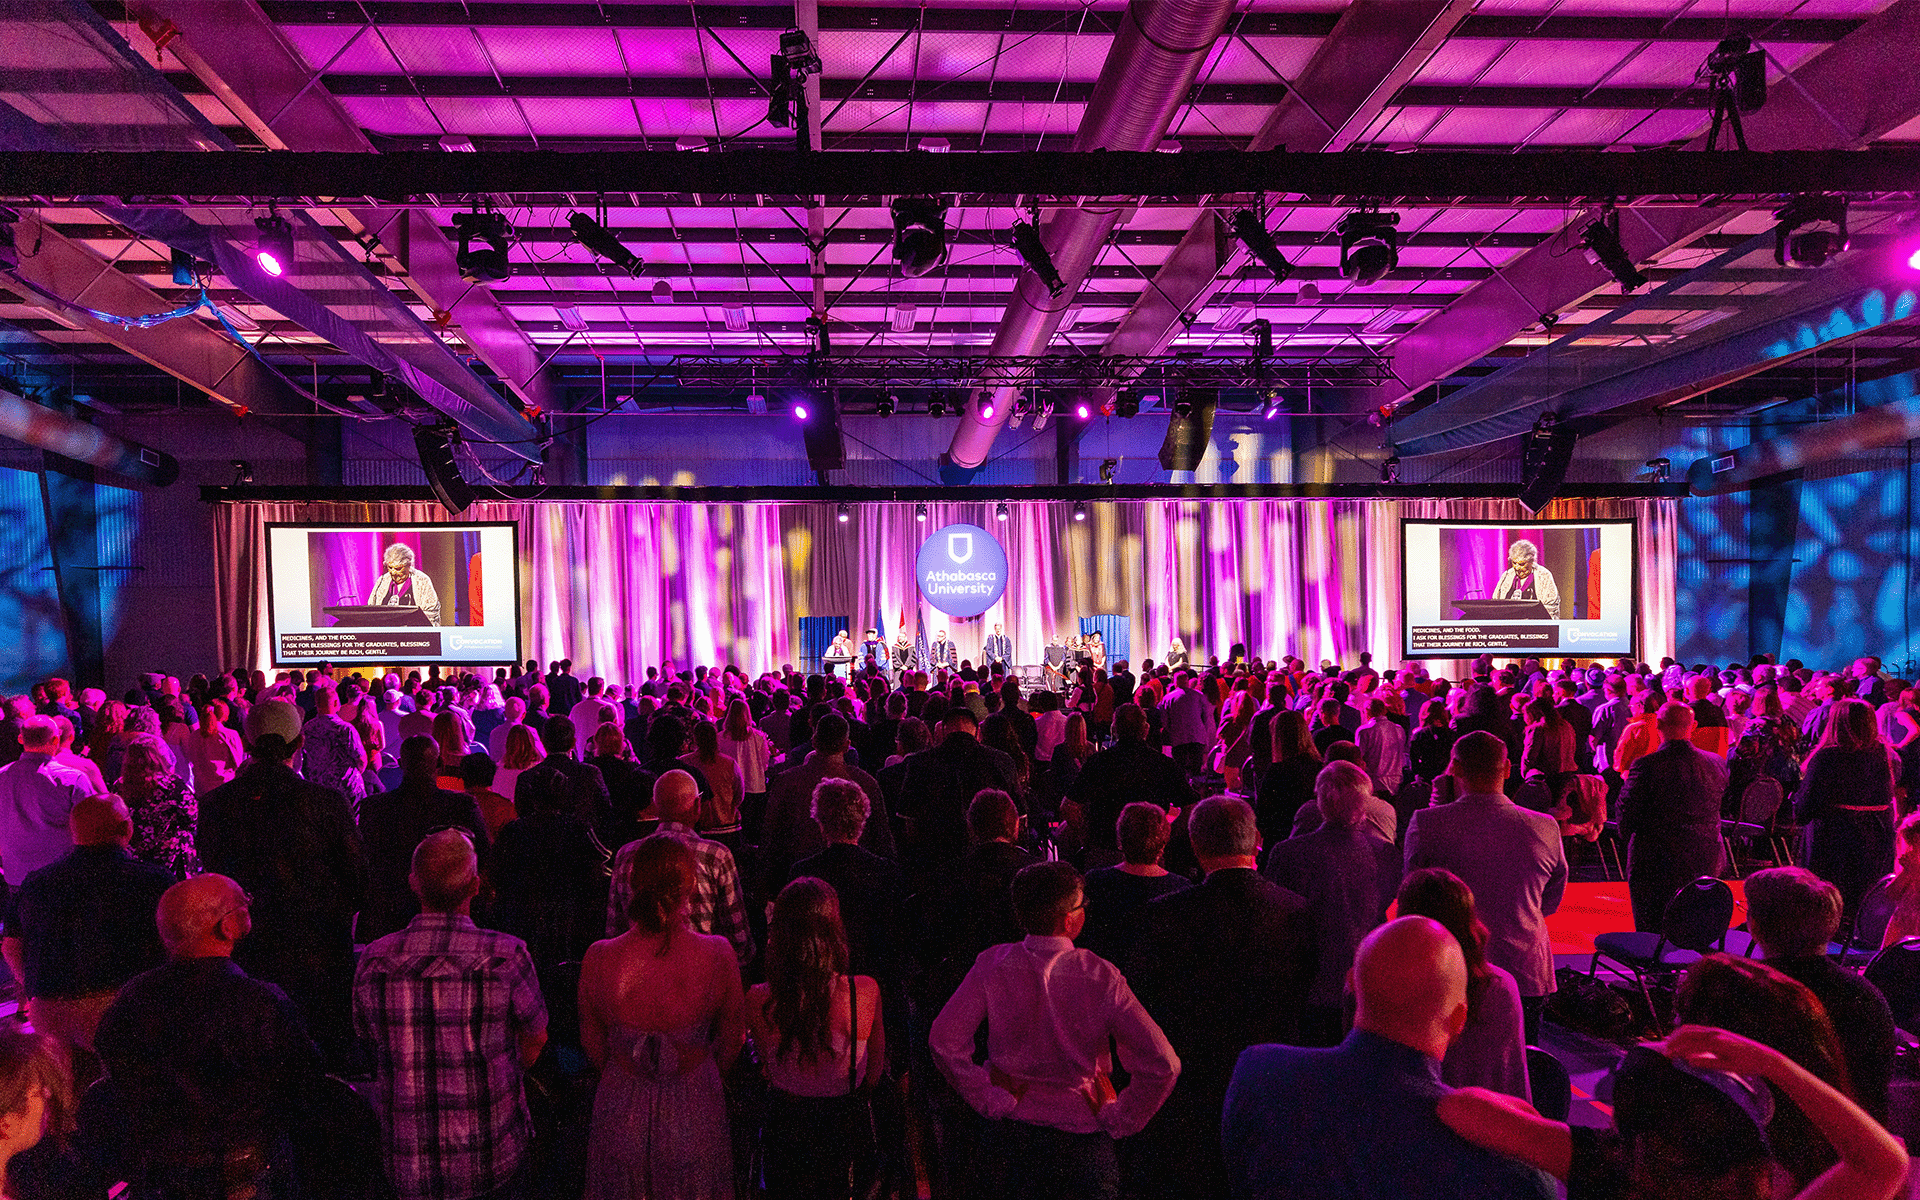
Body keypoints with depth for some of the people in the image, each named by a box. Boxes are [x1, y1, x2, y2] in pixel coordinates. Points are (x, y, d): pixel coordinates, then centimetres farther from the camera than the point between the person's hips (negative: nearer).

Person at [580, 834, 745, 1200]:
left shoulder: (599, 958, -20)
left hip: (622, 1112, 1)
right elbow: (732, 1040, -4)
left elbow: (592, 1045, -2)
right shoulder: (718, 954, -21)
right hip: (695, 1111, -1)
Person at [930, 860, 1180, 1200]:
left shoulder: (993, 965, -14)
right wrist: (1118, 1120, -7)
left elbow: (943, 1039, -16)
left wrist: (989, 1099, -6)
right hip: (1082, 1132, -2)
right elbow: (1162, 1065, -20)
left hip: (1010, 1130, 2)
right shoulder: (1101, 978, -19)